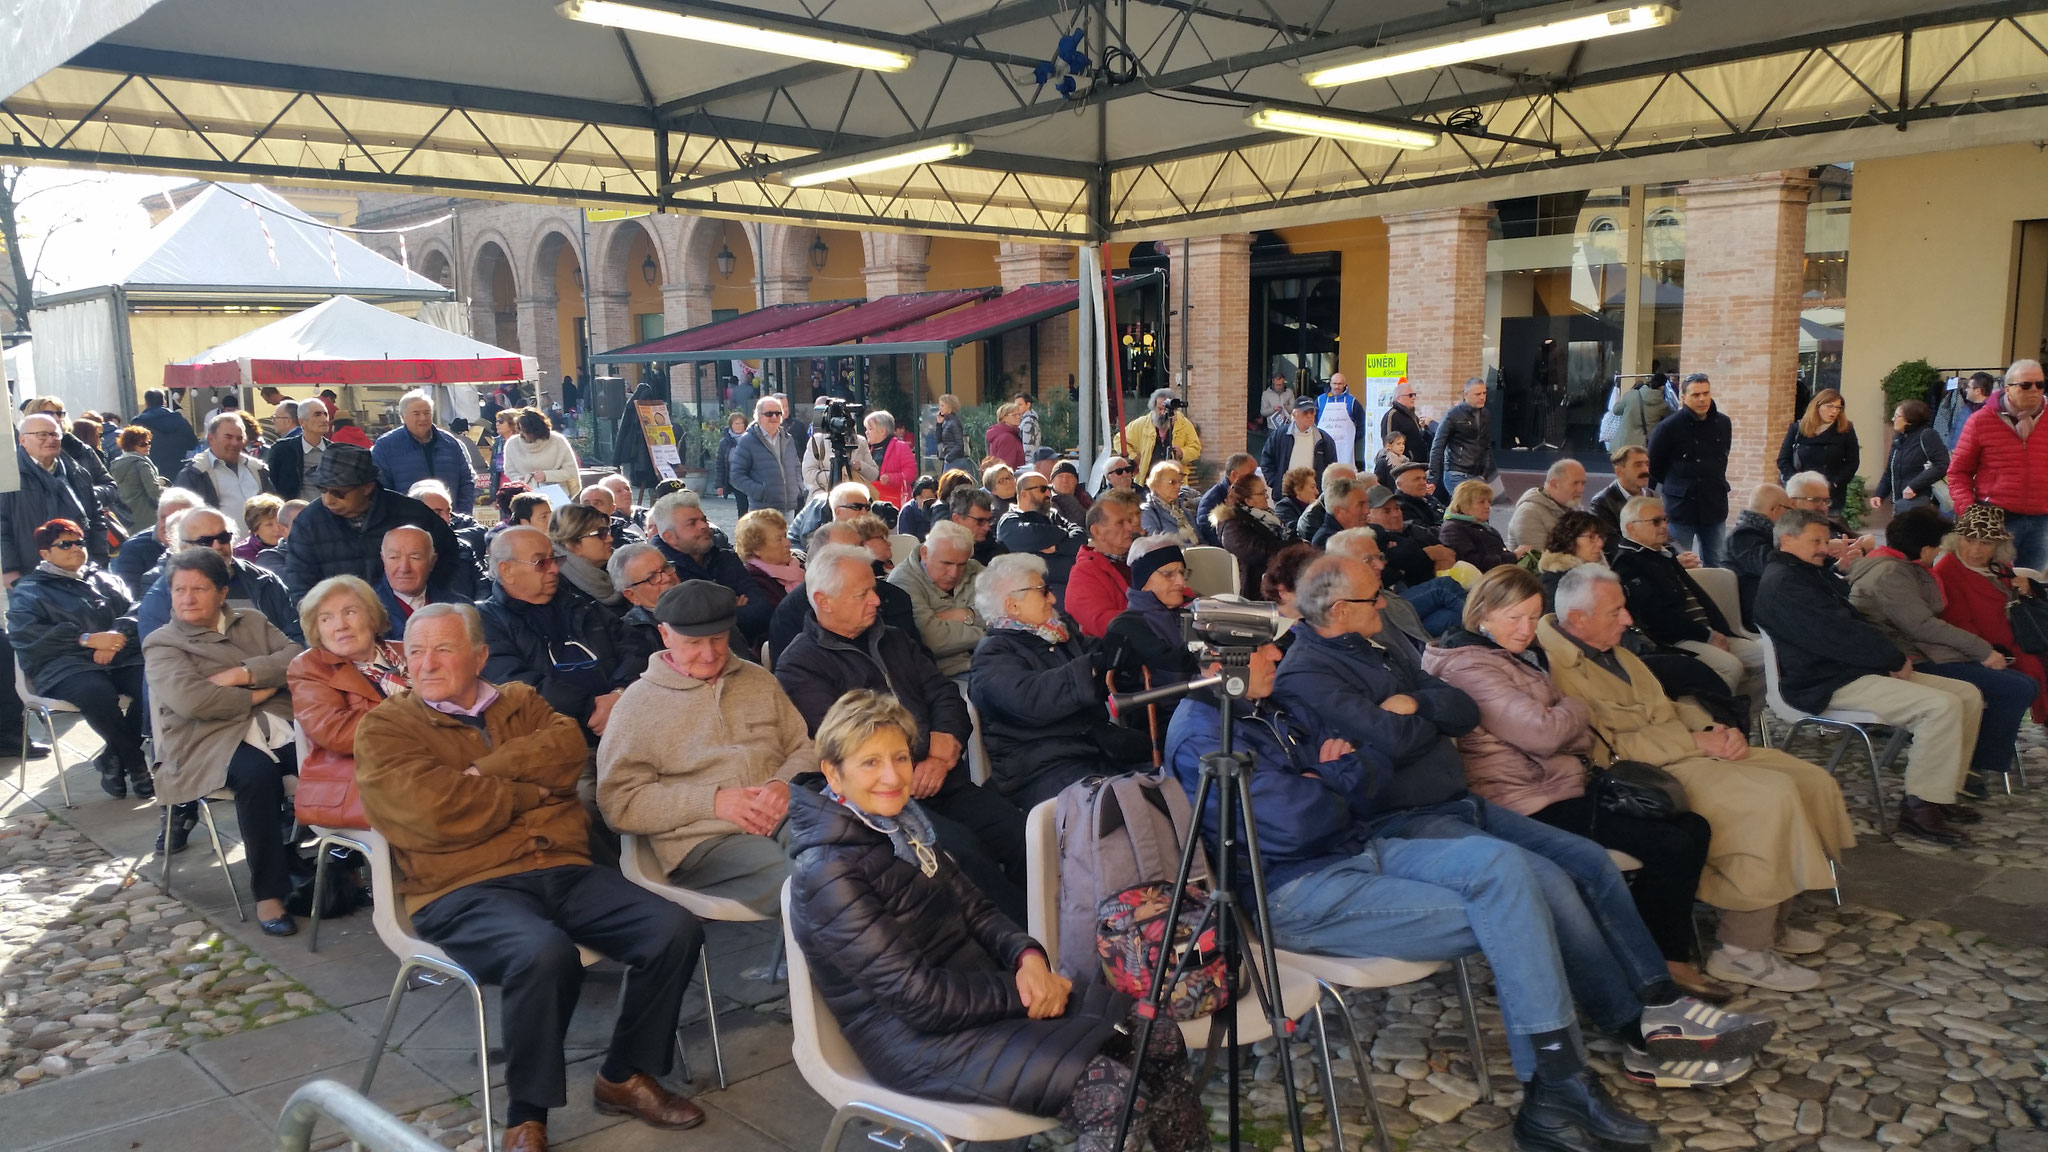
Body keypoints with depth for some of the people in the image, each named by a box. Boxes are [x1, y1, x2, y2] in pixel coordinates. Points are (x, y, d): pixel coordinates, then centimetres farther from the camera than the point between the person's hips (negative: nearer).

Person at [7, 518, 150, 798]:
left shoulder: (104, 579, 27)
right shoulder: (28, 591, 15)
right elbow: (26, 635, -4)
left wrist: (116, 636, -12)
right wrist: (88, 640, -15)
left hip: (121, 657, 3)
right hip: (64, 665, -3)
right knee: (97, 693, -38)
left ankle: (115, 759, -15)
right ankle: (137, 765, -19)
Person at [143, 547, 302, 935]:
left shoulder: (251, 621, 23)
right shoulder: (162, 644, 11)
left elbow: (297, 657, 6)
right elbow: (190, 699, -9)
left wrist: (244, 674, -6)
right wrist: (258, 695, -2)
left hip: (280, 728, 3)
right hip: (213, 740, -3)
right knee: (258, 772, -37)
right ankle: (269, 893, -26)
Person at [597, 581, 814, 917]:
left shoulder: (759, 680, 20)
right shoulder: (639, 702, 7)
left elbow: (804, 749, 20)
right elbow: (618, 800, 1)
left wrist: (784, 784, -5)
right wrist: (713, 800, -10)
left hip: (787, 821, 5)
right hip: (704, 843, -5)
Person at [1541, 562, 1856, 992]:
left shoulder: (1614, 651, 17)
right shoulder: (1557, 667, -16)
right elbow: (1604, 748, -21)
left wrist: (1715, 730, 2)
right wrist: (1695, 743, -16)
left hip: (1690, 749, 11)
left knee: (1811, 780, 4)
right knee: (1769, 797, -26)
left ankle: (1772, 923, 14)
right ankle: (1743, 951, -15)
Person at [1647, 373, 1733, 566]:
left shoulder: (1723, 424, 5)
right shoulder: (1668, 427, -10)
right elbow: (1653, 468, -1)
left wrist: (1713, 485, 13)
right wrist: (1677, 487, 7)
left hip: (1714, 507, 4)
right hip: (1681, 508, -4)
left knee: (1716, 565, 11)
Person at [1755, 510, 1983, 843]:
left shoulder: (1811, 574, 21)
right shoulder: (1784, 584, -14)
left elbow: (1855, 623, 22)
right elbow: (1839, 636, -21)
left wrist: (1892, 657, 4)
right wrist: (1895, 659, -10)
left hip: (1854, 669, 11)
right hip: (1829, 686, -11)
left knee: (1968, 695, 5)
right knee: (1942, 706, -24)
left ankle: (1940, 792, 10)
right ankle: (1918, 806, -15)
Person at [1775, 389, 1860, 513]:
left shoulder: (1846, 430, 4)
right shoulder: (1797, 428, 5)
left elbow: (1852, 463, 2)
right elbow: (1783, 460, 4)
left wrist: (1832, 485, -11)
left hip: (1832, 498, 0)